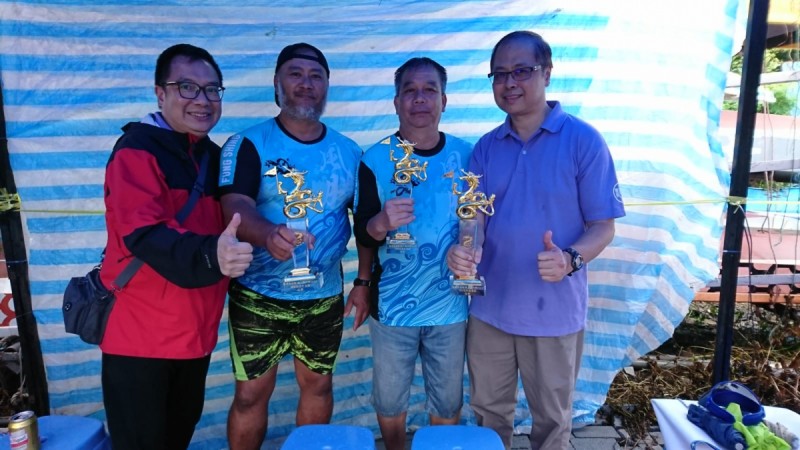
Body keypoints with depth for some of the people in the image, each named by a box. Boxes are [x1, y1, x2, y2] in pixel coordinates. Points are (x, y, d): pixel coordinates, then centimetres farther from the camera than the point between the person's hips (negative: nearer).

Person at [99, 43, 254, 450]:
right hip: (140, 332, -7)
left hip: (195, 330, 7)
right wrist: (209, 255, -46)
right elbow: (144, 235, -30)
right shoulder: (136, 150, -15)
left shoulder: (214, 155, 7)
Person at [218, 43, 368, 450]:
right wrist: (269, 235, -43)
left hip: (325, 297, 3)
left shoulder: (349, 152, 2)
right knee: (251, 394, 8)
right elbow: (234, 206, -21)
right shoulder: (248, 145, -7)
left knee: (318, 385, 17)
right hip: (258, 296, -2)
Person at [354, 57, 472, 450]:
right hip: (392, 307, -1)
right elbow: (362, 235, -10)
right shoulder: (376, 159, -8)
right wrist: (381, 222, -31)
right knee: (389, 401, 16)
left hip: (451, 305, 2)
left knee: (448, 403, 17)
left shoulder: (464, 155, -2)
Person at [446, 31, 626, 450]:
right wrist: (462, 249, -21)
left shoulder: (583, 141, -10)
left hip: (554, 311, -3)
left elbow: (603, 226, -9)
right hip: (489, 307, 4)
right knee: (487, 410, 22)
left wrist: (571, 259, -30)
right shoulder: (486, 147, 3)